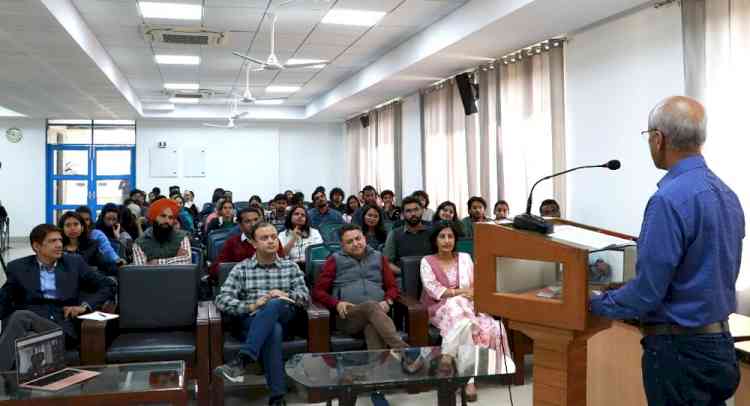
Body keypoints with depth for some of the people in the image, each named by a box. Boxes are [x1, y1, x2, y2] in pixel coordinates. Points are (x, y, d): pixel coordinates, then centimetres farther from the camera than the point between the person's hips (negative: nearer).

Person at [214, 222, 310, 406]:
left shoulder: (291, 267, 17)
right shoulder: (241, 268, 11)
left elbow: (306, 297, 9)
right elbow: (221, 300, -1)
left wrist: (286, 295, -13)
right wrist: (251, 306, -17)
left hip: (283, 318, 1)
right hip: (252, 323, -1)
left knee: (275, 304, -35)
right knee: (273, 329, -38)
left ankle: (244, 359, -44)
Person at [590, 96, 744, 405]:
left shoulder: (670, 200, -22)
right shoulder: (727, 194, 6)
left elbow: (647, 292, -22)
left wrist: (595, 304, -5)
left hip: (680, 350, -8)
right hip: (720, 344, 9)